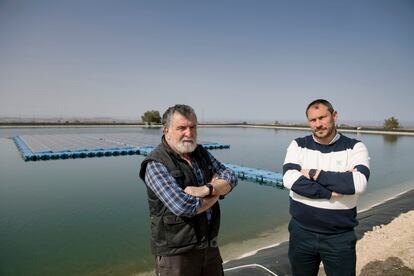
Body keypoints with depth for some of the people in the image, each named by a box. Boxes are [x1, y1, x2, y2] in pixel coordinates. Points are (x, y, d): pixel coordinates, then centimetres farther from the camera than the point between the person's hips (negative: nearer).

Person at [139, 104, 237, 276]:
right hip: (176, 253, -6)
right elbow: (185, 207, -27)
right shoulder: (156, 165, -18)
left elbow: (230, 178, -2)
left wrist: (206, 189, -22)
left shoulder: (201, 153, 4)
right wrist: (217, 190, -11)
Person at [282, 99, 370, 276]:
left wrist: (314, 174, -18)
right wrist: (330, 192, -22)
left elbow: (358, 183, -23)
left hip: (339, 237, -1)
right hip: (301, 233, 2)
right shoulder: (298, 145, -2)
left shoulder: (355, 147, -6)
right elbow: (289, 180, -18)